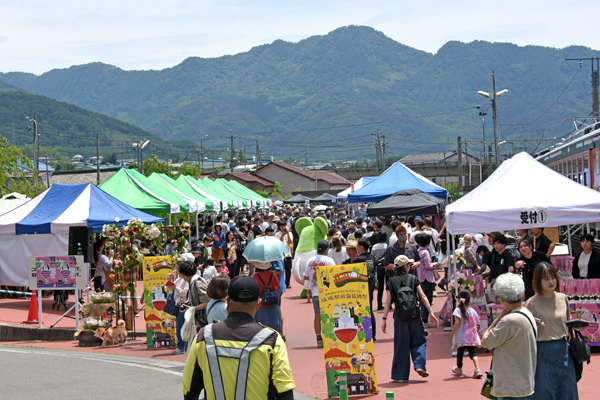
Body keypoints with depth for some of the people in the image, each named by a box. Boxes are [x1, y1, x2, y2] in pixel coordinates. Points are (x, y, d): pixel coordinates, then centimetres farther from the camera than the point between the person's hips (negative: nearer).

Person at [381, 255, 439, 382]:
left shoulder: (391, 281, 2)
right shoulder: (413, 279, 1)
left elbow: (388, 302, -1)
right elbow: (423, 297, -2)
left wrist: (384, 319, 1)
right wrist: (431, 313, 1)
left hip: (399, 316, 0)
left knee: (401, 345, 6)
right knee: (419, 340, 16)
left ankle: (400, 375, 8)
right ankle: (419, 365, -2)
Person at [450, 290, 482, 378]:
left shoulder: (458, 310, -11)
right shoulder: (472, 311, 3)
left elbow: (457, 322, -21)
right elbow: (476, 324, 7)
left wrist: (452, 332, -10)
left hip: (461, 337, -3)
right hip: (472, 337, 3)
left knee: (460, 352, 15)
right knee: (472, 353, 3)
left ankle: (459, 369, 35)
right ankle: (477, 369, -17)